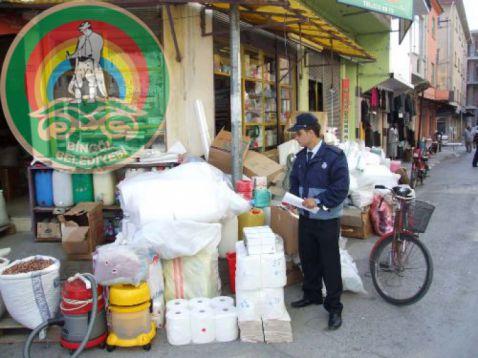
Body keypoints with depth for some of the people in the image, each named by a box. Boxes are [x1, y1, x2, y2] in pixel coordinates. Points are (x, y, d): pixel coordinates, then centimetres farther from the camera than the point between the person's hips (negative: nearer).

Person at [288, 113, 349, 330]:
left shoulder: (334, 156, -15)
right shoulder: (301, 157, 7)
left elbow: (341, 188, -19)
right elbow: (294, 181, 15)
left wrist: (319, 201, -24)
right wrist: (294, 198, -3)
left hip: (327, 220, -6)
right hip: (305, 218, 7)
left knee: (330, 264, 2)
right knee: (308, 259, 18)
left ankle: (334, 307, 14)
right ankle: (312, 295, 37)